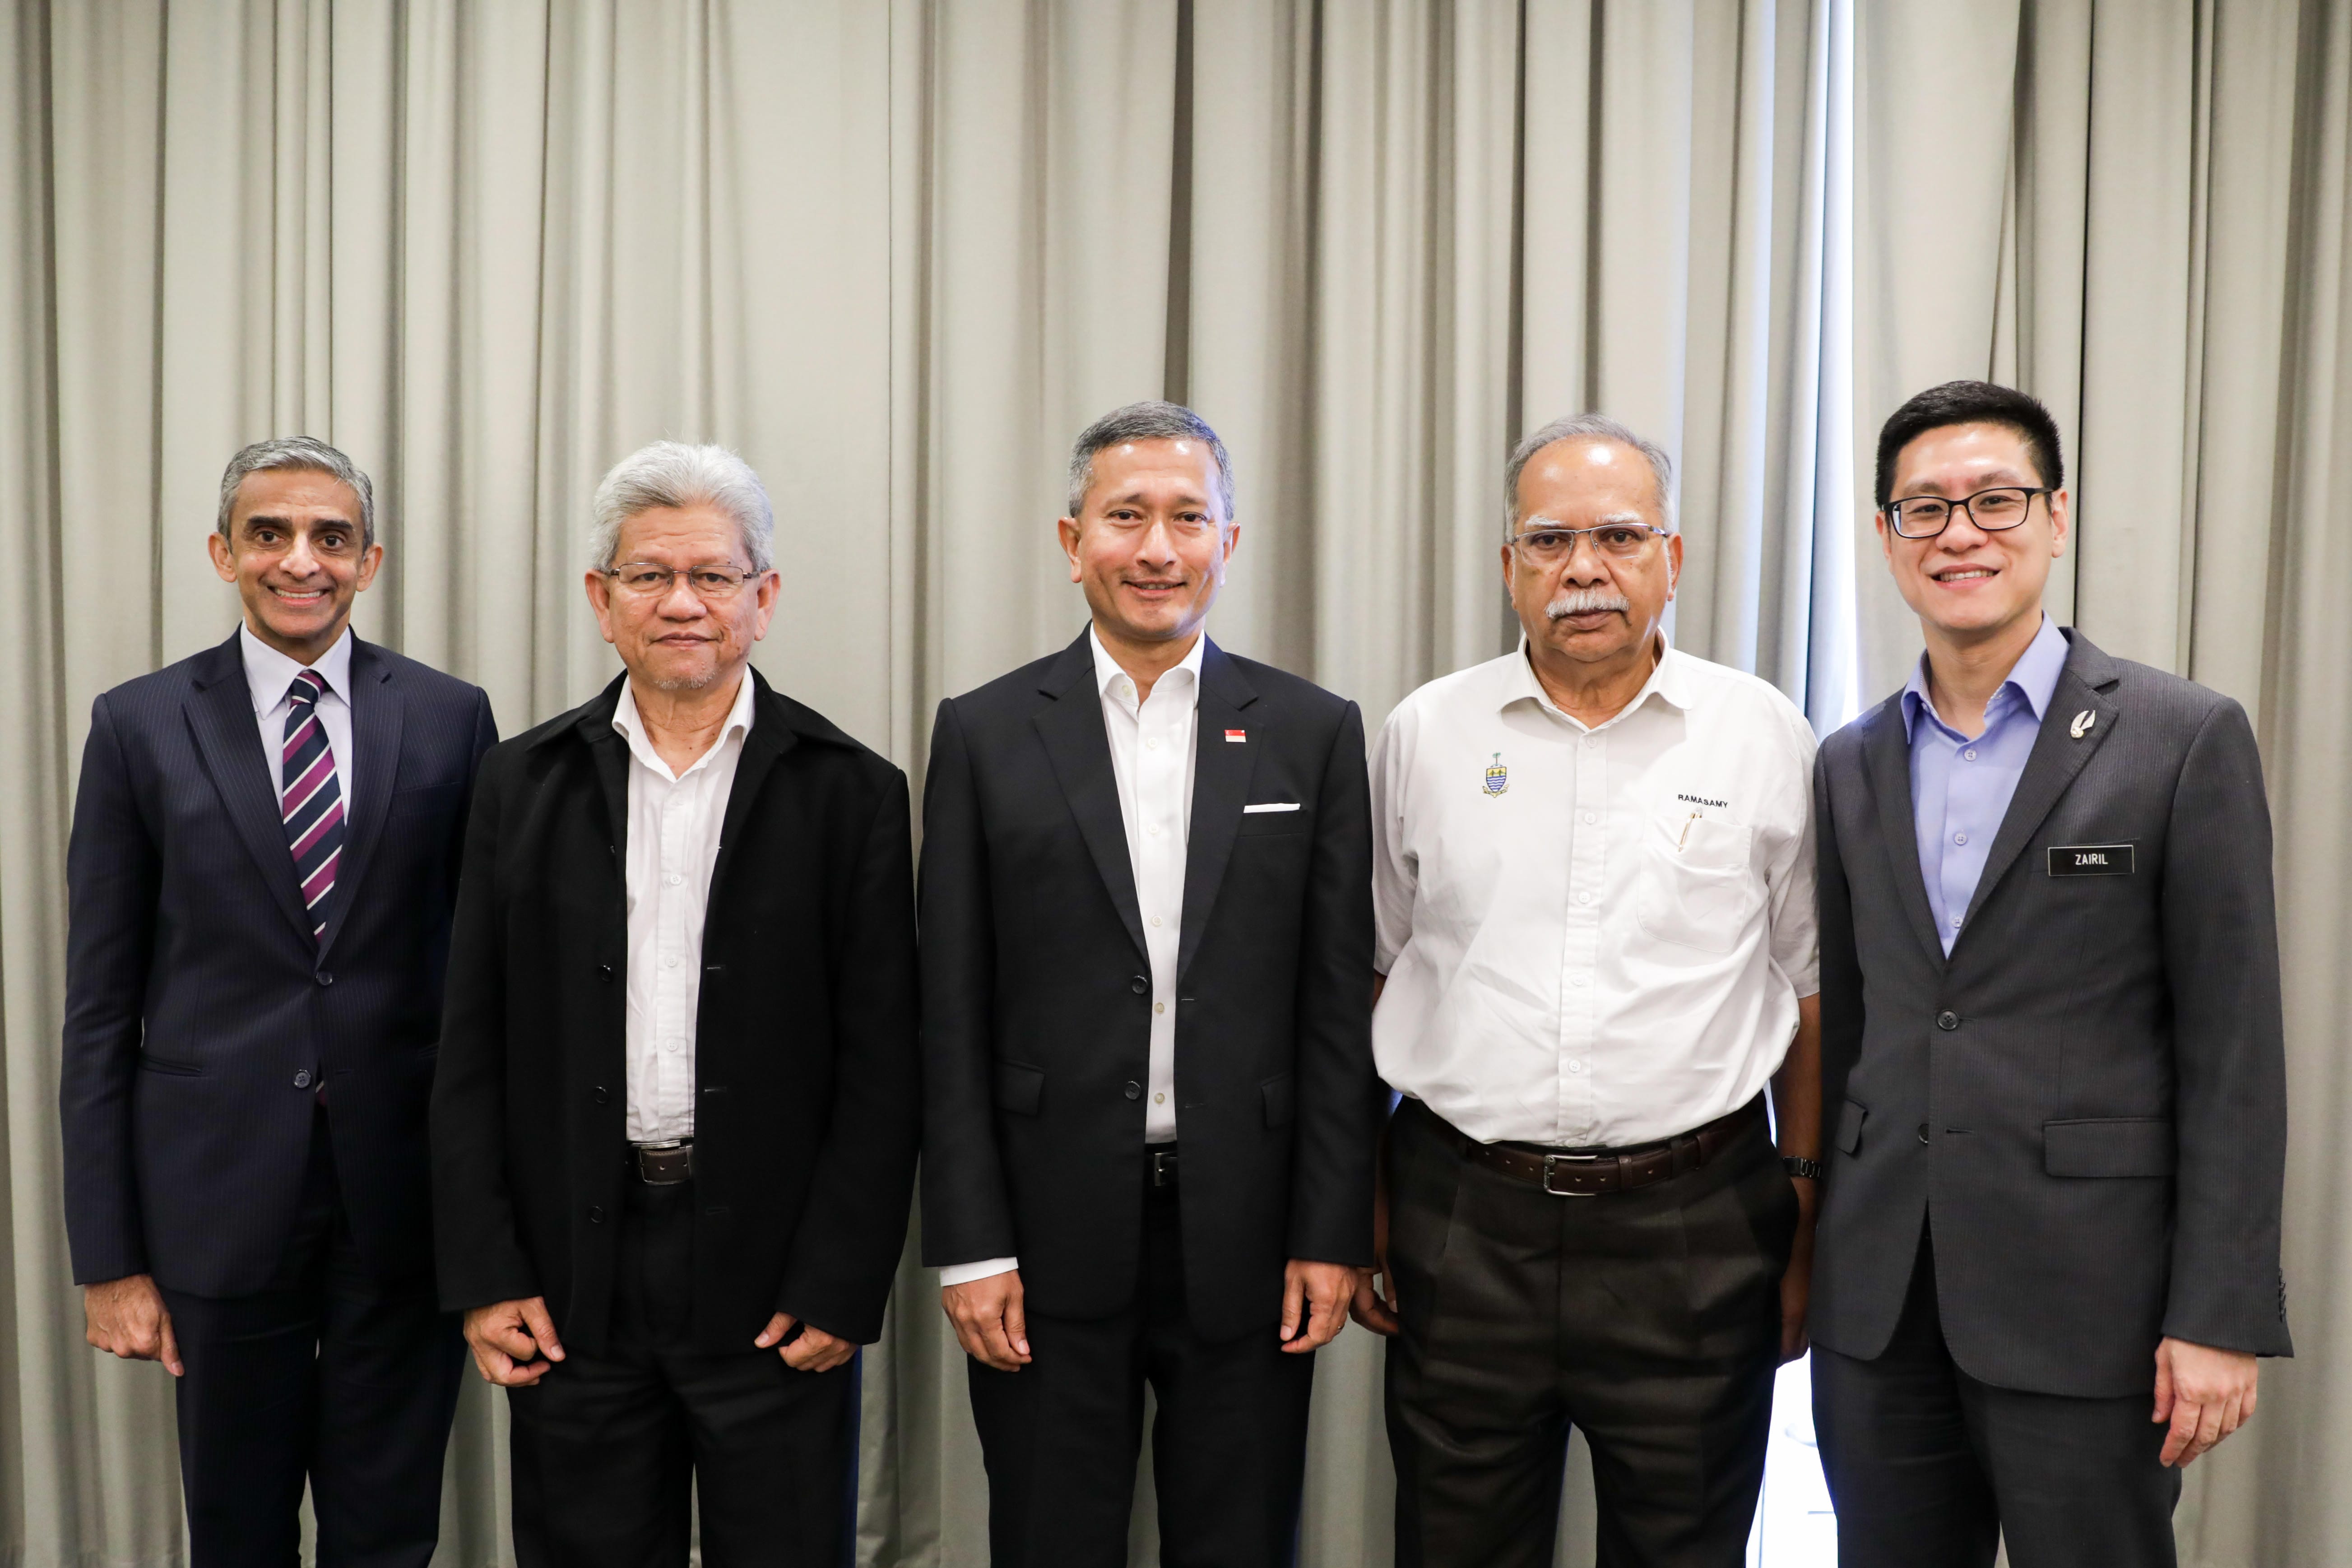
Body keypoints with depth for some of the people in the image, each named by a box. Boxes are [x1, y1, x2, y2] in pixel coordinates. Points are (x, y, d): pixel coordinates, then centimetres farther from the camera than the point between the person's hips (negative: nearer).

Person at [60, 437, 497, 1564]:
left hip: (408, 1195, 0)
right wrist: (108, 1257, -2)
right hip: (221, 1192, 0)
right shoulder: (139, 725, 0)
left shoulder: (451, 717, 1)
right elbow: (100, 1007, 1)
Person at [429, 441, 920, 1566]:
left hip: (775, 1280, -2)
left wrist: (840, 1286, -9)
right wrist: (483, 1274, -1)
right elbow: (473, 1048, 4)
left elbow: (881, 1063, -4)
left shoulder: (849, 792, -2)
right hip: (573, 1276, 2)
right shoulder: (525, 783, 5)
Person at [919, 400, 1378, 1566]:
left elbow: (1338, 1009, 2)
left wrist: (1332, 1236, -2)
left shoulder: (1313, 733, 3)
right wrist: (968, 1247, -4)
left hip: (1245, 1236, 1)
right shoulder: (983, 735, 1)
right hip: (1049, 1238, 0)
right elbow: (952, 1019, 0)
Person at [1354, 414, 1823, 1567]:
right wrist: (1358, 1209, 5)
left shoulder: (1766, 739, 1)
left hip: (1694, 1224, 0)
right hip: (1463, 1223, 1)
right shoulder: (1424, 735, 3)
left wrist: (1807, 1224, 4)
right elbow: (1365, 982, 8)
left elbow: (1811, 996, 6)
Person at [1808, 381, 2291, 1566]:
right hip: (1877, 1303, 4)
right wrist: (1803, 1252, 12)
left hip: (2082, 1305, -4)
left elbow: (2233, 1055, -7)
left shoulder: (2187, 741, -4)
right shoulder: (1851, 766, 9)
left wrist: (2218, 1319, -11)